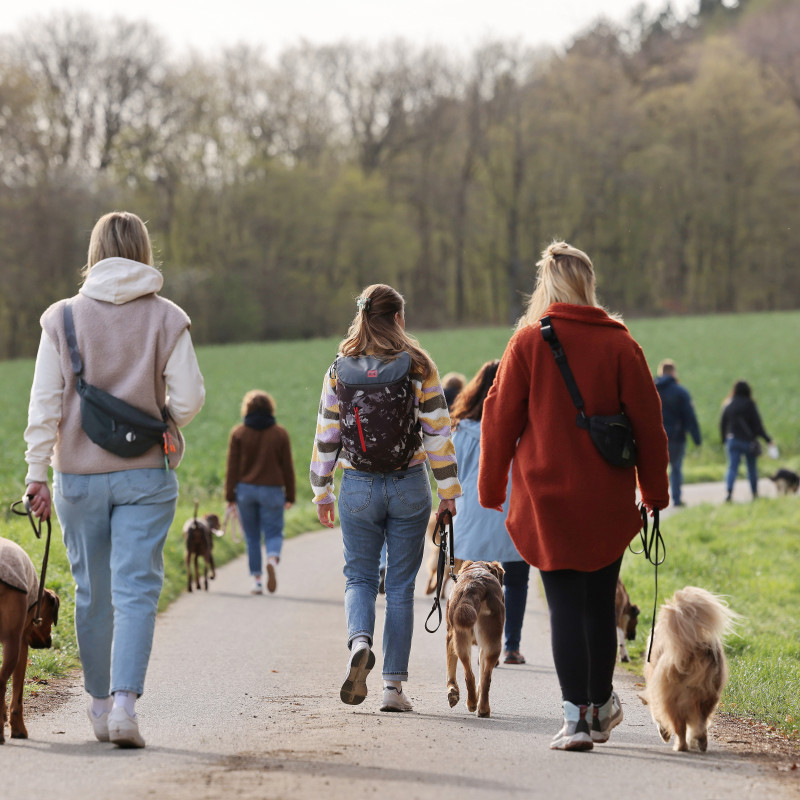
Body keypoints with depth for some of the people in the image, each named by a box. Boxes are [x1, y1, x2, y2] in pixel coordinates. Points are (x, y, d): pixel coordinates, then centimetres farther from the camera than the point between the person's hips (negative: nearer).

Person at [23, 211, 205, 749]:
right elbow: (189, 397, -6)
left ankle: (100, 704, 25)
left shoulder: (63, 319, -1)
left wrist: (36, 474, 0)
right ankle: (124, 701, -19)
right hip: (147, 475, -1)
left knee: (92, 593, 13)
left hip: (78, 474, 2)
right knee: (137, 589, -4)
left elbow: (45, 404, -4)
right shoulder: (166, 319, -3)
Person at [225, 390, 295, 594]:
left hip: (245, 489, 1)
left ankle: (257, 580, 6)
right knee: (273, 533, 3)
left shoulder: (238, 433, 1)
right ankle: (273, 559, -29)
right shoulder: (280, 433, 2)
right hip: (272, 490, 0)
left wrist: (230, 497, 1)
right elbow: (287, 468, 3)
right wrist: (290, 496, 9)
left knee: (252, 537, 9)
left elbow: (232, 467, -1)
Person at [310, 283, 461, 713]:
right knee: (401, 584, 7)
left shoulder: (340, 370, 0)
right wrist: (448, 489, 3)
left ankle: (359, 641, -18)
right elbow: (438, 432, -4)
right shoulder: (418, 367, -4)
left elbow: (326, 436, 3)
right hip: (408, 485, -1)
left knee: (359, 576, 13)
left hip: (358, 486, 1)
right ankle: (393, 685, 5)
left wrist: (322, 492, 13)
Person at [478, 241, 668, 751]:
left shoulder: (528, 342, -4)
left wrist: (491, 489, 9)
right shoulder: (620, 344, -1)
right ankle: (601, 705, 26)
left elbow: (501, 417, -2)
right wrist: (655, 493, 10)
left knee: (565, 603, 1)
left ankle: (577, 716, -6)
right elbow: (647, 421, 1)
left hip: (547, 497, -1)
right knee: (600, 602, 14)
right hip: (608, 499, 2)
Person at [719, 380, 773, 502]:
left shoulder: (728, 405, 2)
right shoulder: (749, 405, -8)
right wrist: (767, 439, -4)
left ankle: (729, 491, -24)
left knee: (732, 467, -3)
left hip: (732, 440, 2)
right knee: (752, 468, 13)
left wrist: (724, 440, 17)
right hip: (748, 441, -2)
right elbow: (757, 424, -9)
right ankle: (755, 493, 20)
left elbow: (722, 424, 6)